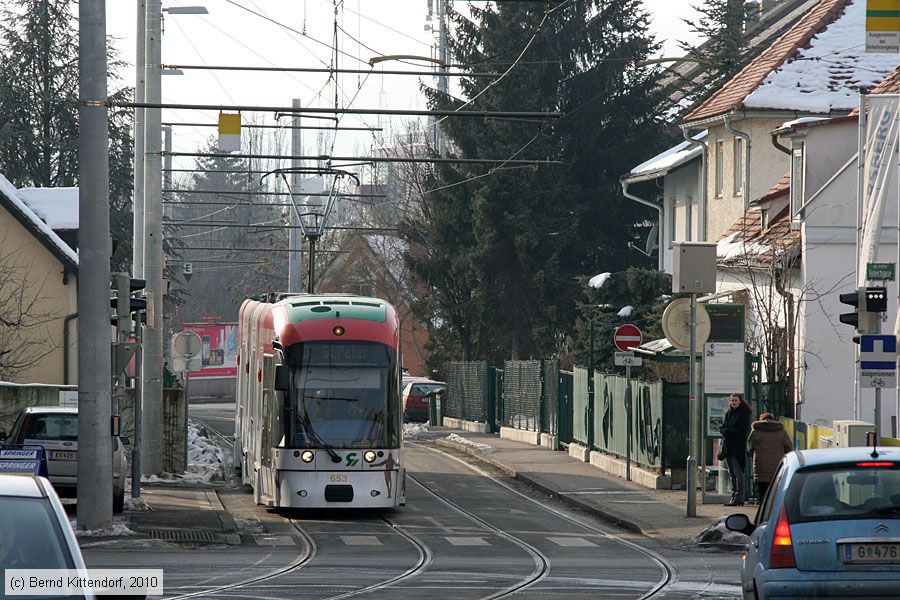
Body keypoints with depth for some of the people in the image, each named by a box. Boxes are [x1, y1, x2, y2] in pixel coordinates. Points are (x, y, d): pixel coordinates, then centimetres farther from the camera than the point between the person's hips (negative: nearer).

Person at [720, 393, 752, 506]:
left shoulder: (744, 414, -5)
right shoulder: (728, 413, 17)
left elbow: (743, 430, -12)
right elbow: (722, 428, 15)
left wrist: (728, 431, -11)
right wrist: (725, 431, -8)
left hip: (738, 447, -7)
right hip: (728, 447, 7)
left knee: (738, 472, -9)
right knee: (732, 473, 9)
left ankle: (739, 497, -11)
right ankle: (734, 496, 12)